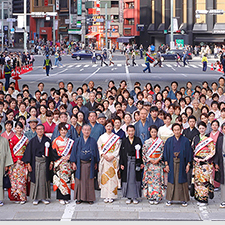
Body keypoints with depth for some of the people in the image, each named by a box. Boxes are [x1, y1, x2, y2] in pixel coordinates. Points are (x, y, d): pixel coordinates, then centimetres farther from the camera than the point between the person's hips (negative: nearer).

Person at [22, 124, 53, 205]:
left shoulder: (47, 140, 4)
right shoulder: (32, 141, 3)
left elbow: (50, 152, 6)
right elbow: (29, 152, 1)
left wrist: (51, 163, 0)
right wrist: (28, 164, -5)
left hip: (44, 162, 0)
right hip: (35, 161, 0)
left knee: (44, 179, 2)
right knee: (35, 179, 2)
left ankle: (44, 197, 11)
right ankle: (35, 198, 9)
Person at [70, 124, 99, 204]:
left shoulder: (93, 141, 4)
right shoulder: (78, 141, 3)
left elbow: (96, 152, 8)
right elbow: (74, 151, 4)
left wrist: (96, 163, 5)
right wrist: (73, 163, -2)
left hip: (89, 164, 0)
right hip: (80, 164, 0)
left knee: (89, 181, 3)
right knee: (79, 180, 2)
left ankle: (90, 198, 10)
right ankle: (79, 198, 11)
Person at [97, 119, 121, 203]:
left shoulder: (116, 137, 6)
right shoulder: (101, 137, 10)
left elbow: (118, 149, 1)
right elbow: (99, 148, 6)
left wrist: (112, 156, -11)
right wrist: (104, 155, -9)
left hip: (113, 159, -1)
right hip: (104, 159, 1)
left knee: (112, 177, -4)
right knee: (104, 176, -2)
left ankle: (111, 196, 1)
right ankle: (105, 196, 2)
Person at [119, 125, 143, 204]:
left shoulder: (138, 140, 4)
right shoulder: (124, 140, 5)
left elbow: (141, 152, 2)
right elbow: (121, 153, 4)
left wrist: (141, 163, -3)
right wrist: (121, 164, -2)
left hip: (136, 162, -1)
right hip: (127, 162, 1)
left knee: (136, 179, 2)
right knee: (127, 179, 2)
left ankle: (135, 197, 9)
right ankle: (129, 197, 10)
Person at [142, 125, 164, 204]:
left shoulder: (161, 142, 4)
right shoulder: (147, 142, 5)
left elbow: (163, 152, 3)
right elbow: (143, 153, 3)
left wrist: (158, 160, -10)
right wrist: (150, 160, -8)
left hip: (158, 163, 0)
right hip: (149, 163, 0)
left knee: (157, 179, -2)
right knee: (150, 179, -1)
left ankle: (157, 197, 2)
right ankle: (150, 197, 3)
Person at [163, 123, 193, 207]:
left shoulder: (185, 140, 1)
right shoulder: (169, 141, 4)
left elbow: (189, 153, 3)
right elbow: (165, 153, 5)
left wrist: (188, 164, -3)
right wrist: (166, 164, -2)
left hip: (182, 164, -1)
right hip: (172, 164, 1)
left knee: (182, 181, 2)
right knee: (171, 180, 3)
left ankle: (183, 199, 10)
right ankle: (170, 199, 10)